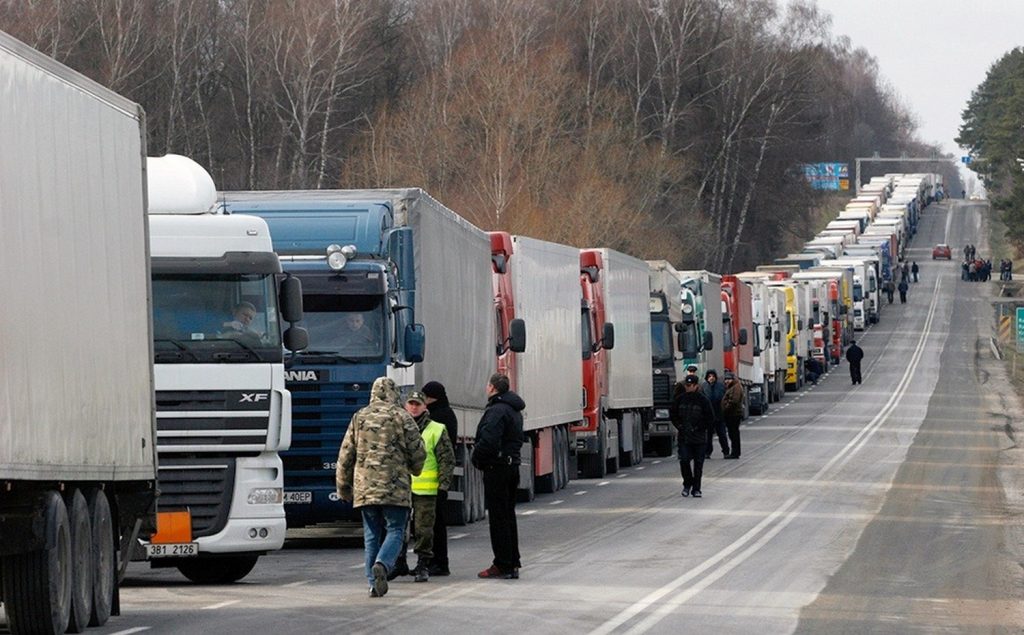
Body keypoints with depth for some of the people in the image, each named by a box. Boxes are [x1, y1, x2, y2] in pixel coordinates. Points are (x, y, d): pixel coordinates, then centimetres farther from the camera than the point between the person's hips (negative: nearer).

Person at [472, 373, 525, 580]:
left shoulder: (496, 411, -17)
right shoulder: (515, 410, 15)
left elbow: (488, 441, -27)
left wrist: (477, 458, -9)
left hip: (496, 468, -10)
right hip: (512, 466, 10)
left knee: (498, 517, -6)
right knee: (508, 515, 15)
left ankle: (503, 565, -5)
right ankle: (512, 563, 18)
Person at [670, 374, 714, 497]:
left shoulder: (703, 400, -5)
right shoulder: (680, 399, 3)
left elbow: (710, 419, -3)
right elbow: (673, 415, 13)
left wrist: (697, 428, -10)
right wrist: (679, 426, -2)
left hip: (699, 438, -2)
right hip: (683, 437, 2)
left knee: (698, 463, 3)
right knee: (684, 460, -9)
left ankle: (696, 489, 13)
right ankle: (687, 484, 13)